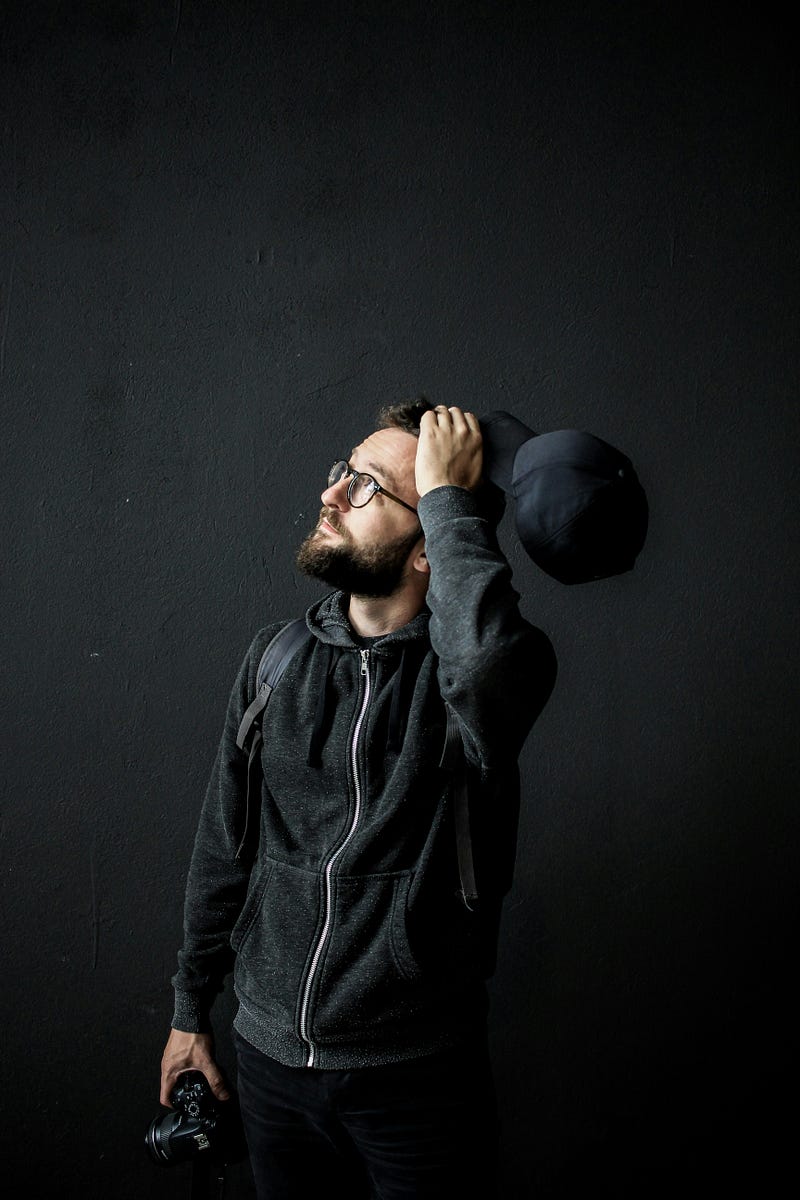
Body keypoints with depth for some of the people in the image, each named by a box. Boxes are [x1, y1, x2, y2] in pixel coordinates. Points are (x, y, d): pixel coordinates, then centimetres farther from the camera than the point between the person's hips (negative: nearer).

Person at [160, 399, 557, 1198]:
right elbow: (224, 844, 7)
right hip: (270, 1060, 4)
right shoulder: (276, 657, -1)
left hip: (416, 1078, -4)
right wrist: (191, 1010, 12)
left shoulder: (459, 664, -15)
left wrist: (449, 496, -30)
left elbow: (491, 674, -42)